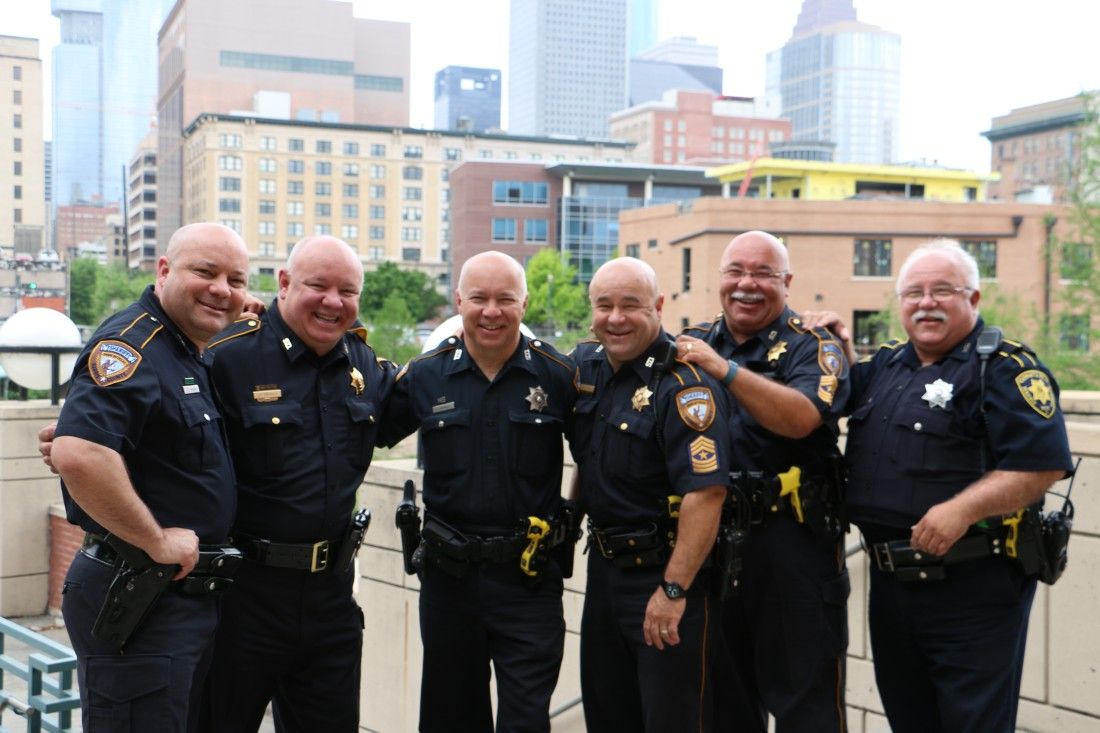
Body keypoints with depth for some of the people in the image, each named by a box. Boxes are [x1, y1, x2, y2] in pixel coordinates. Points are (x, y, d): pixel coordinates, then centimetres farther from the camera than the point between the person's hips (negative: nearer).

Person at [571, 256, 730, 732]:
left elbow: (705, 493, -27)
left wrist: (674, 589, -26)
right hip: (603, 564, 8)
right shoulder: (585, 364, 4)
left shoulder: (683, 386, -21)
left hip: (665, 572, -8)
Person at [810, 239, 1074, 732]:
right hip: (890, 580, 8)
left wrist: (963, 510, -27)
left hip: (973, 588, -7)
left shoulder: (1005, 368, -11)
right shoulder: (886, 365, 11)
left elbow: (1045, 463, -19)